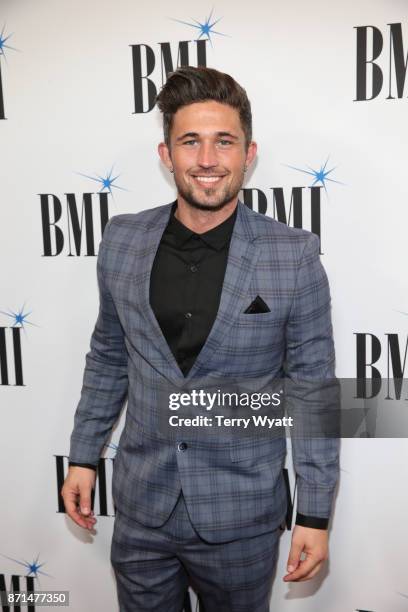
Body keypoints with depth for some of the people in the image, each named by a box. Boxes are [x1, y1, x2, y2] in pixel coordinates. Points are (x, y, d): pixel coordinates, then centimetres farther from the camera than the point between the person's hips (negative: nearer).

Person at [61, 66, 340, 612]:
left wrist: (315, 515, -6)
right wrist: (83, 456, 8)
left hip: (242, 521, -2)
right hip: (141, 510, 3)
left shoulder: (295, 257, -14)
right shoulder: (121, 241, -5)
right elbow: (108, 356, 6)